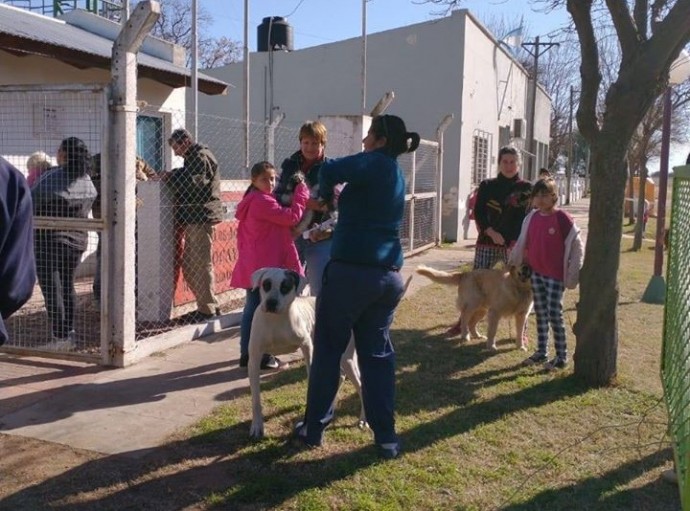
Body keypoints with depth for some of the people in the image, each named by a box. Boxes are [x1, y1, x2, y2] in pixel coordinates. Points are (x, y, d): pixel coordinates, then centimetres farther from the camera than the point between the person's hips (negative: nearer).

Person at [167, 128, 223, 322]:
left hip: (200, 217, -11)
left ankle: (207, 309, -2)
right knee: (189, 265, 13)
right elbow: (186, 180, 21)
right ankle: (209, 306, 19)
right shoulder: (195, 157, 23)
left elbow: (193, 184, -21)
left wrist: (171, 175, -10)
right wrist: (173, 175, 5)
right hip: (194, 218, 11)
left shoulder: (201, 157, -10)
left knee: (201, 264, -7)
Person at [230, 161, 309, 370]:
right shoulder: (263, 202, -15)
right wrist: (301, 193, -6)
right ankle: (264, 357, 2)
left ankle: (247, 354, 19)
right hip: (267, 266, -10)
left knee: (252, 309, 13)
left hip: (252, 266, 10)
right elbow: (292, 217, -15)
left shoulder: (251, 202, 17)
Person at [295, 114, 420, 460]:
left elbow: (331, 170, -19)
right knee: (378, 354, 12)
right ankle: (386, 437, 13)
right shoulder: (396, 175, 17)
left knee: (328, 350, 7)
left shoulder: (376, 164, -7)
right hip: (387, 275, 7)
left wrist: (325, 196, -1)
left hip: (352, 270, -7)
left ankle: (314, 429, 18)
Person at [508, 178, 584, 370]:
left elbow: (576, 244, -11)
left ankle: (562, 356, 8)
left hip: (555, 275, -6)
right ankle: (541, 352, 22)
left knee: (554, 314, -3)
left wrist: (574, 272, -12)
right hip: (536, 273, 6)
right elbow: (523, 242, 15)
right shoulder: (532, 217, 4)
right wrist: (513, 262, 17)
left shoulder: (562, 218, -13)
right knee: (540, 313, 12)